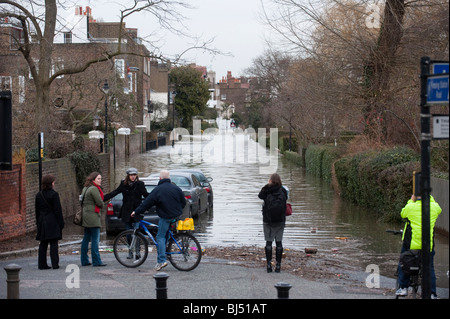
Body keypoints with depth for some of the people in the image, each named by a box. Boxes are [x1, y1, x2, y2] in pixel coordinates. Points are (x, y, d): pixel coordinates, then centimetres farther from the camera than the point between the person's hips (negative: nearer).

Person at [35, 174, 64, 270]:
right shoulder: (54, 194, -11)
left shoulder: (39, 195, 6)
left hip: (42, 222, 5)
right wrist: (61, 223, -6)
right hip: (53, 222, -5)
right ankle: (55, 264, -4)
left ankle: (42, 264, 11)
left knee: (43, 244, 9)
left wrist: (38, 222, 18)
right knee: (53, 244, -3)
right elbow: (58, 210, -11)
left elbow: (37, 210, 11)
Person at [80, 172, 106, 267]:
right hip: (92, 216, -10)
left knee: (86, 238, 13)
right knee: (95, 239, -7)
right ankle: (96, 261, -7)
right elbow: (100, 203, -15)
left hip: (85, 216, 10)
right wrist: (101, 206, 9)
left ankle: (84, 261, 17)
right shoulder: (94, 189, -14)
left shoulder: (85, 188, 16)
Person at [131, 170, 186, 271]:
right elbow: (183, 202, 12)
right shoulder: (176, 188, 5)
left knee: (160, 237, -1)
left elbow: (147, 203, -7)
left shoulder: (158, 190, -9)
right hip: (176, 216, 5)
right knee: (166, 235, 18)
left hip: (165, 216, -5)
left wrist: (136, 212, 2)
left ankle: (162, 260, -13)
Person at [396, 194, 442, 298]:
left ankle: (403, 288, 19)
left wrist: (411, 201, 16)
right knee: (430, 268, 13)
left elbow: (403, 214, 12)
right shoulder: (434, 207, -3)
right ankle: (432, 294, 12)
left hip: (411, 244, -2)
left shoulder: (410, 207, -10)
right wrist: (430, 197, 28)